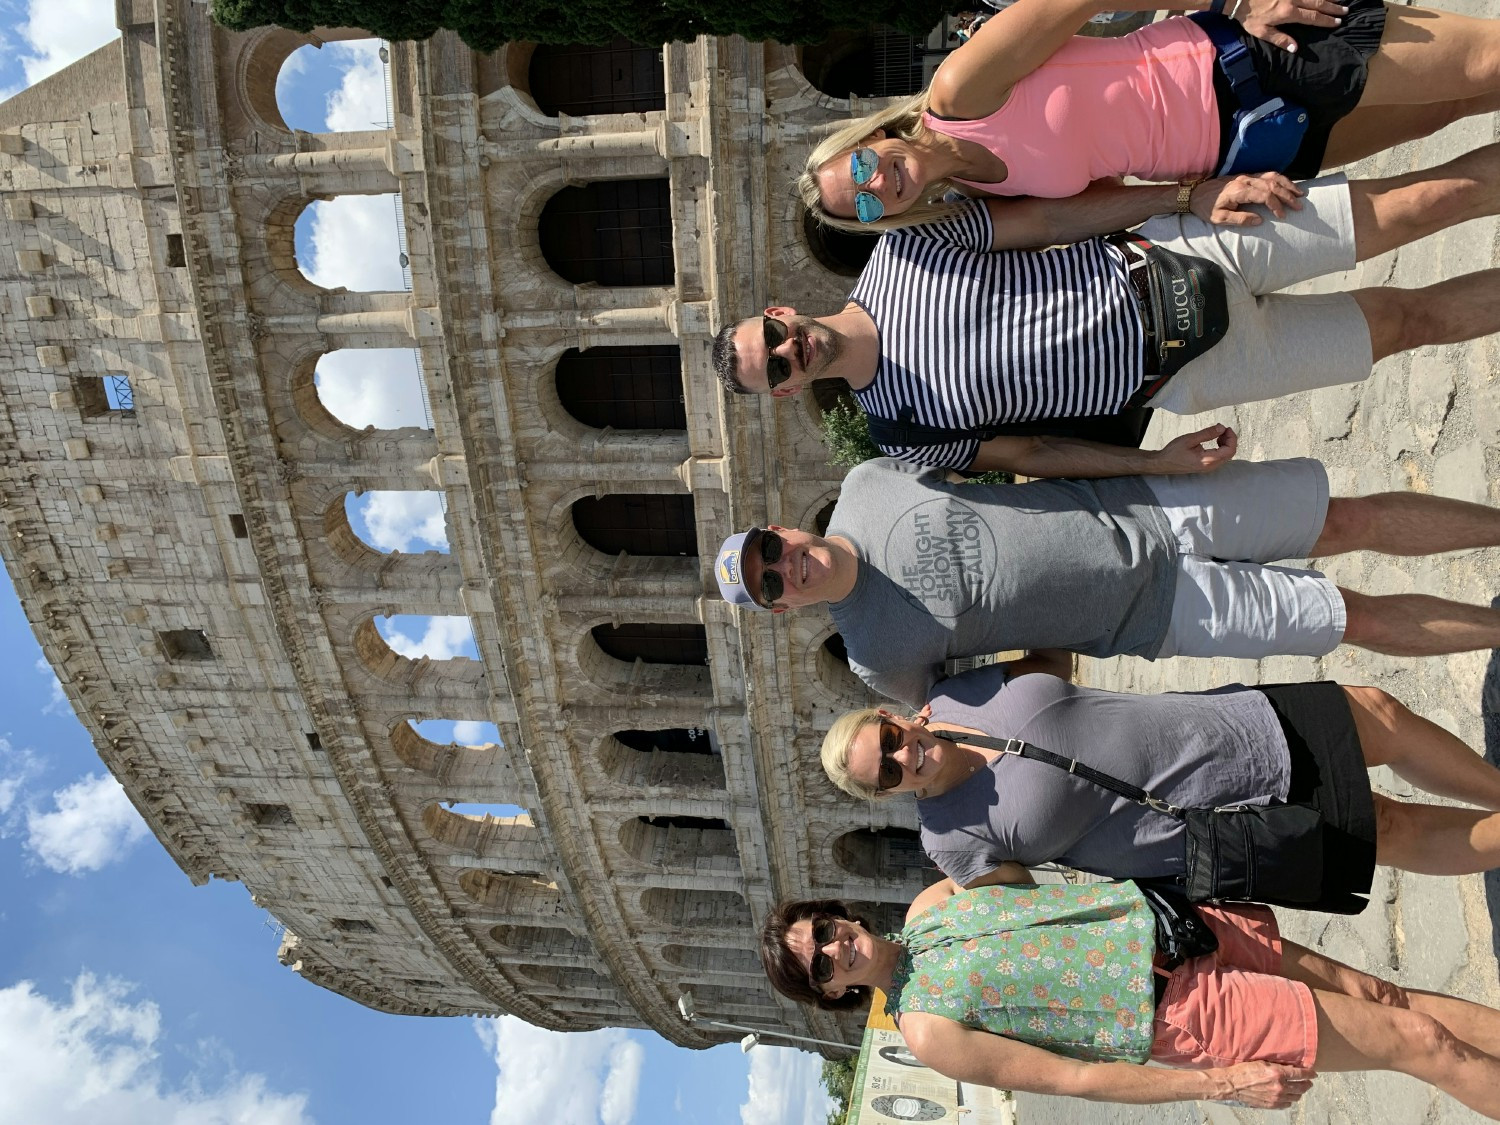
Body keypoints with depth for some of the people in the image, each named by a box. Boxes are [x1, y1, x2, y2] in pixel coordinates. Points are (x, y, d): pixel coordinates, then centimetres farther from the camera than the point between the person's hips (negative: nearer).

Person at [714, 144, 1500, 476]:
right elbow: (1030, 453, 1)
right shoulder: (904, 433, -7)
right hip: (1182, 369, -1)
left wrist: (1209, 189, -11)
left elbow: (1059, 213, -7)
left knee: (1428, 200, -5)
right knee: (1409, 321, 1)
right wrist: (1159, 465, -8)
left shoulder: (902, 248, -7)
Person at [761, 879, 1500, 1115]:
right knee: (1419, 1042, -1)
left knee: (1392, 1000, 9)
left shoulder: (929, 903, 4)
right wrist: (1222, 1084, -13)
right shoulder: (930, 1033, -11)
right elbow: (1072, 1078, -11)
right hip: (1180, 1009, -5)